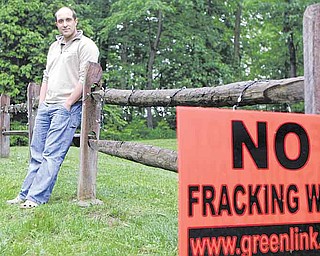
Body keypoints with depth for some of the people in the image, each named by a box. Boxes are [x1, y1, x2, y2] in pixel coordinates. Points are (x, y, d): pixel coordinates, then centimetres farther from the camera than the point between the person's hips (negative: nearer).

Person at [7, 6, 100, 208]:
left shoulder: (86, 45, -4)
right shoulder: (54, 47, 21)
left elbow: (85, 79, -12)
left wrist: (67, 105, -13)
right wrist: (41, 104, 14)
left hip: (67, 107, -8)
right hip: (46, 106, 8)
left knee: (52, 154, -9)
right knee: (37, 153, 7)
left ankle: (36, 198, -8)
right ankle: (24, 195, 11)